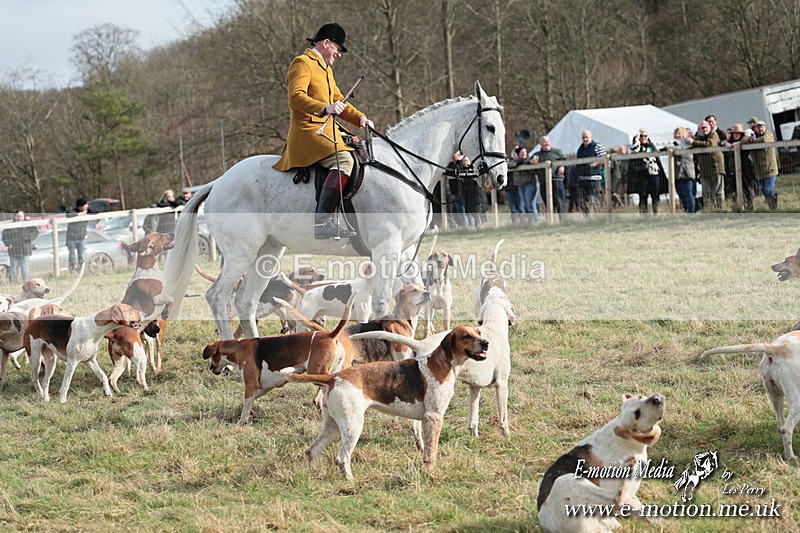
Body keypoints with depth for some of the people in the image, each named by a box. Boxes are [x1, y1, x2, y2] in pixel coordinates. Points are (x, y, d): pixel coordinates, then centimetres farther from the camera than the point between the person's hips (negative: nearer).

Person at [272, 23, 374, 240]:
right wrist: (325, 108, -34)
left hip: (326, 132, 11)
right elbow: (296, 96, -20)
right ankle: (323, 222, -41)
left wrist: (359, 118, 14)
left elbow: (338, 100, 31)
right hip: (307, 131, -11)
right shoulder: (302, 63, -5)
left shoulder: (325, 69, 27)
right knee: (343, 160, -31)